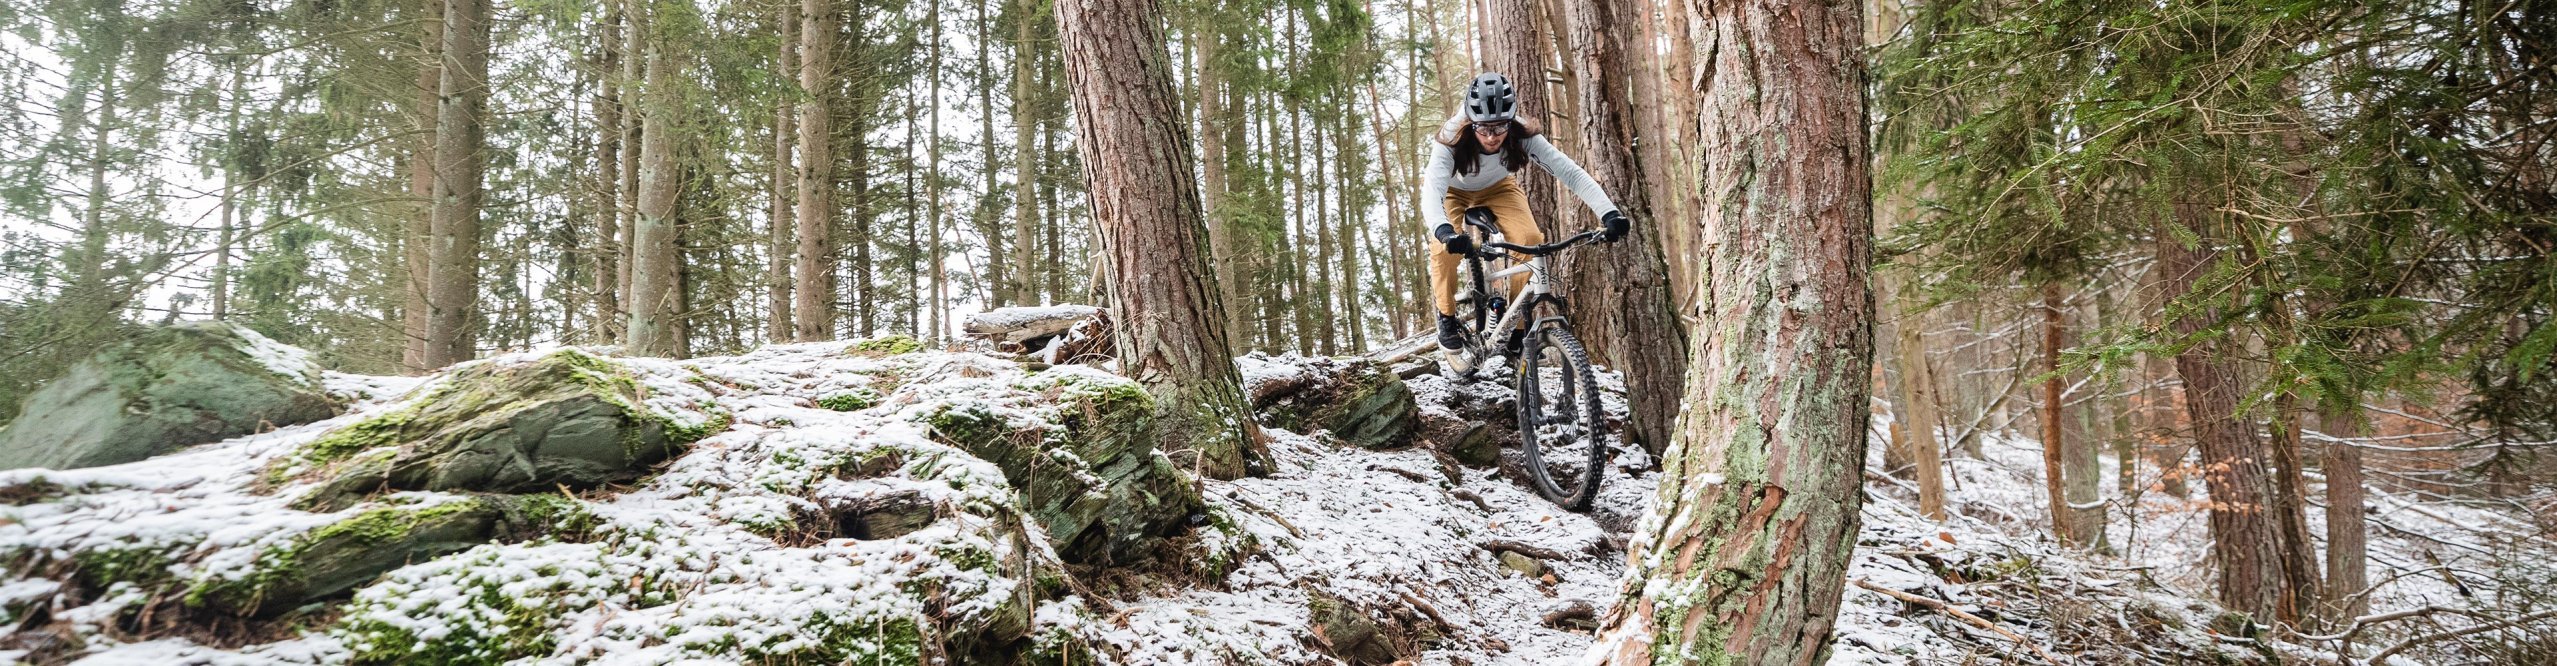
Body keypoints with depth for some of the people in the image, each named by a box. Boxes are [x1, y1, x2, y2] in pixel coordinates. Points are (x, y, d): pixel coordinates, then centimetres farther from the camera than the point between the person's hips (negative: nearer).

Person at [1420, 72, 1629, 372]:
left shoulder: (1522, 135, -32)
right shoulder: (1452, 139, -38)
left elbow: (1570, 172, -38)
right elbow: (1431, 192, -51)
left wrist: (1609, 213, -53)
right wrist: (1444, 231, -72)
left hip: (1497, 188, 2)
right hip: (1451, 190, -2)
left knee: (1531, 239, -24)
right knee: (1447, 249, -29)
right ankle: (1447, 320, -2)